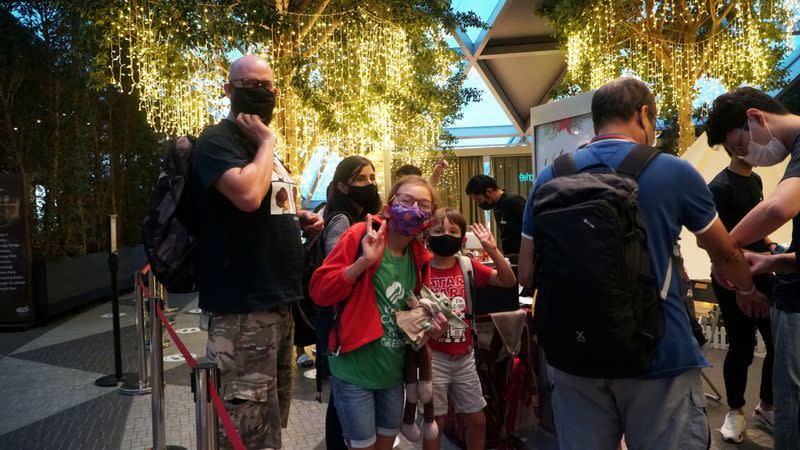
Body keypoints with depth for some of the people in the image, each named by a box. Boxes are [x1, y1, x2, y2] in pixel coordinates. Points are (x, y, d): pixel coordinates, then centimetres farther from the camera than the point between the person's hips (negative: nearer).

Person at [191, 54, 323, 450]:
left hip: (277, 300, 9)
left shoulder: (263, 144, 18)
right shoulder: (218, 140, -10)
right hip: (243, 305, -9)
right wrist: (267, 142, -14)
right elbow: (248, 196, -30)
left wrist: (300, 218, 9)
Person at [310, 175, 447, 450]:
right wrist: (363, 262, -29)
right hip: (355, 371, -6)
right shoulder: (361, 235, -14)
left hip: (393, 371, 6)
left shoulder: (419, 257, 5)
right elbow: (319, 292, -19)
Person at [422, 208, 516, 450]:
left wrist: (492, 249, -16)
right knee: (435, 422, 6)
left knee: (477, 419, 14)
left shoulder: (467, 266, 0)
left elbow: (509, 281, -5)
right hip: (434, 357, -4)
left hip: (464, 356, 4)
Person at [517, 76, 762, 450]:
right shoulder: (674, 173, -4)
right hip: (659, 358, -2)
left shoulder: (550, 178, 0)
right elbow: (725, 254, 11)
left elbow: (526, 275, 2)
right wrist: (748, 290, 33)